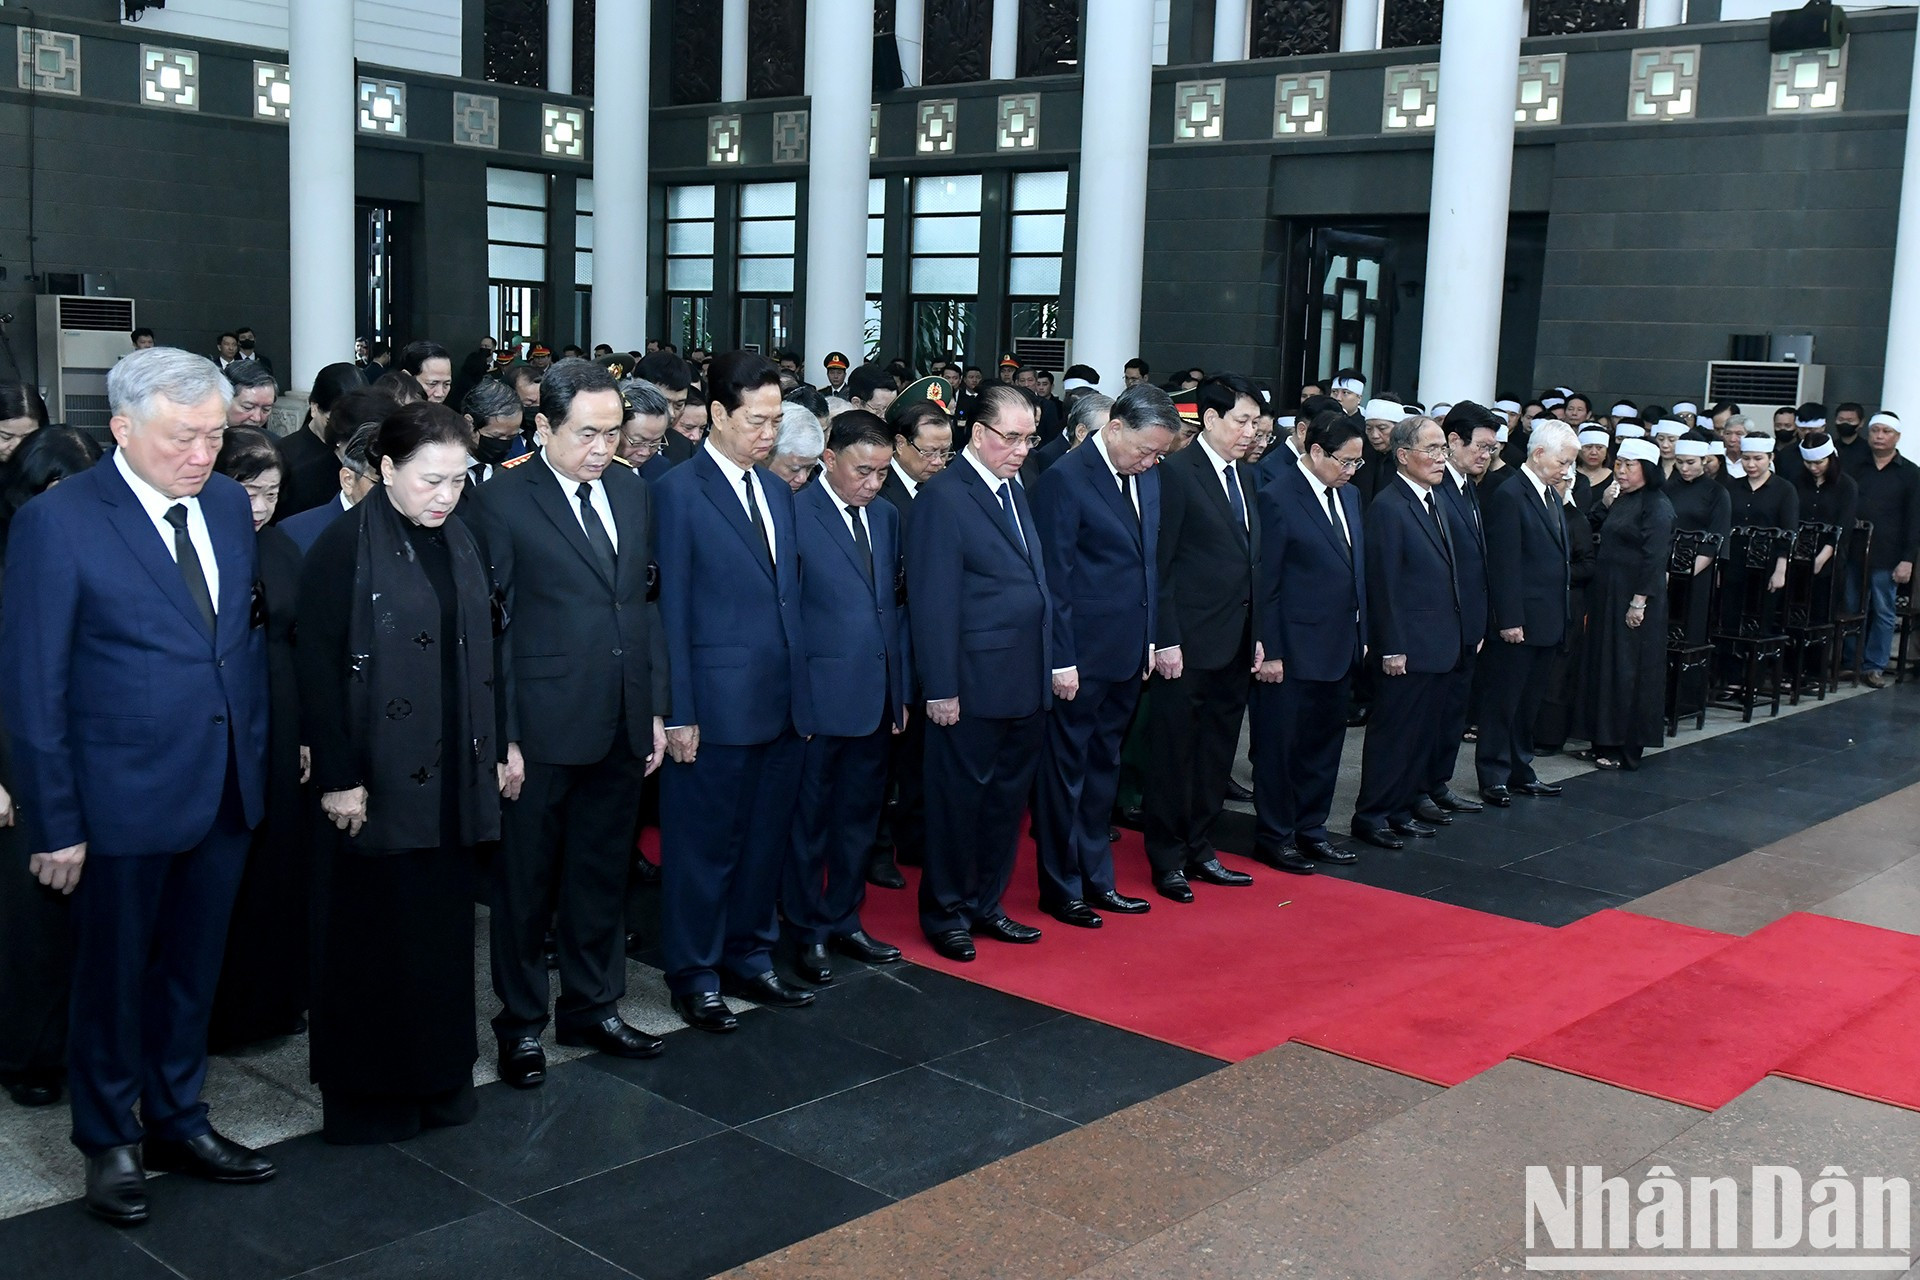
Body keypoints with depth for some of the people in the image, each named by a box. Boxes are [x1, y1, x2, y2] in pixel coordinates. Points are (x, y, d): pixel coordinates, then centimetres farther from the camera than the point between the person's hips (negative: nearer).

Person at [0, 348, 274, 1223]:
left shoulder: (228, 504, 3)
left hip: (224, 790, 5)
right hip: (123, 798, -5)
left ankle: (177, 1122, 38)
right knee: (112, 979, 14)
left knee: (191, 972, 19)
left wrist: (258, 756, 5)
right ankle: (110, 1142, 33)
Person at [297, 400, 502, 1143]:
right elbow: (319, 669, -12)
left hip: (449, 775, 6)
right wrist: (338, 777, -15)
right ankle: (366, 1095, 18)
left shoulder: (458, 544, 8)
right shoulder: (344, 547, -11)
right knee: (370, 936, 5)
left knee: (442, 927, 12)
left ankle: (438, 1076, 25)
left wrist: (490, 751, 10)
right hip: (375, 778, -6)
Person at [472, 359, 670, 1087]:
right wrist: (501, 738, -12)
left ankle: (593, 1007, 32)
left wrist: (655, 708, 10)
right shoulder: (504, 501, -9)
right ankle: (521, 1025, 25)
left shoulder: (632, 492, 8)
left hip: (622, 727, 5)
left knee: (603, 875, 16)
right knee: (525, 883, 9)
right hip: (542, 729, -5)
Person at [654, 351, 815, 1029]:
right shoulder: (678, 491, -8)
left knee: (765, 841, 15)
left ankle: (749, 959, 29)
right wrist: (679, 713, -13)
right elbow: (670, 611, -10)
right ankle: (694, 977, 19)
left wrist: (802, 691, 10)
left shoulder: (777, 491, 13)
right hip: (717, 706, -6)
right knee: (704, 846, 5)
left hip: (783, 704, 7)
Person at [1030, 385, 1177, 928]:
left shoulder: (1147, 476, 8)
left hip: (1127, 654, 7)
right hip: (1082, 657, -7)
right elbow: (1054, 578, -15)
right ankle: (1061, 888, 16)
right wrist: (1061, 660, -15)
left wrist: (1149, 638, 13)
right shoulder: (1065, 480, -14)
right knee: (1067, 771, 5)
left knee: (1103, 768, 17)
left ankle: (1095, 877, 28)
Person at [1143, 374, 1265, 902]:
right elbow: (1159, 563, -12)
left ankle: (1200, 851, 25)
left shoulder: (1246, 477, 13)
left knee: (1217, 755, 14)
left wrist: (1256, 636, 12)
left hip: (1236, 644, 7)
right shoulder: (1177, 472, -10)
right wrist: (1165, 640, -16)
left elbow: (1250, 560, 15)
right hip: (1189, 644, -7)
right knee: (1175, 755, 3)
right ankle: (1167, 860, 14)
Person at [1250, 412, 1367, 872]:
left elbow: (1358, 569, 16)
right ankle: (1274, 837, 15)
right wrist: (1269, 652, -15)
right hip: (1293, 649, -8)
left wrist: (1361, 634, 13)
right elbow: (1266, 583, -13)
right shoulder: (1277, 498, -13)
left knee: (1325, 743, 15)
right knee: (1280, 745, 4)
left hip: (1340, 647, 8)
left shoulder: (1349, 495, 11)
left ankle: (1310, 829, 27)